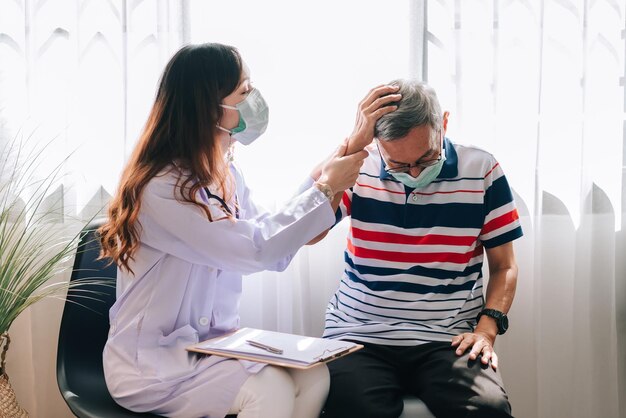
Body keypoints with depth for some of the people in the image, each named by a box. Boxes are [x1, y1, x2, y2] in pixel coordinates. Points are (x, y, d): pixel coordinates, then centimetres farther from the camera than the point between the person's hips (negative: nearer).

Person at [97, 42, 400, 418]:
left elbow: (273, 248, 8)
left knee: (312, 377, -17)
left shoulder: (227, 174, 6)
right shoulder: (161, 187, -21)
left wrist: (318, 181, 1)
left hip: (215, 344, 7)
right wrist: (324, 190, -15)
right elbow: (255, 249, -26)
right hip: (152, 362, -7)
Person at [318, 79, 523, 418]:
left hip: (447, 339, 1)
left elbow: (504, 266, 10)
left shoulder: (481, 171, 2)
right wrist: (354, 142, -18)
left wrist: (487, 328, -8)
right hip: (358, 337, 0)